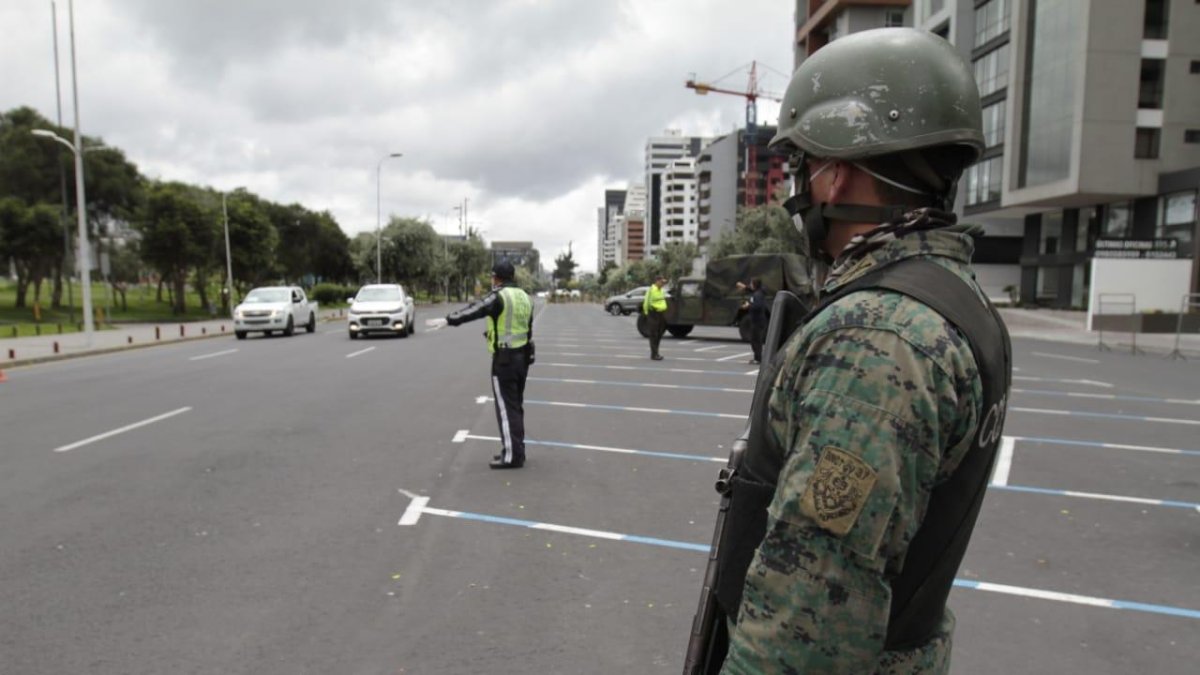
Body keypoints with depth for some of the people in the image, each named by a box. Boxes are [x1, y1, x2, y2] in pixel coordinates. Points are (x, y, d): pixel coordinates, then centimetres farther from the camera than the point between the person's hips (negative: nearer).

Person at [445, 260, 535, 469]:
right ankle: (515, 450, 21)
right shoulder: (524, 297, 11)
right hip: (522, 356, 8)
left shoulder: (498, 297, -14)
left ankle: (512, 456, -1)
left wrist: (448, 319, -1)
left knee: (506, 408, -3)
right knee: (516, 405, 15)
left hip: (504, 359, -8)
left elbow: (472, 311, -13)